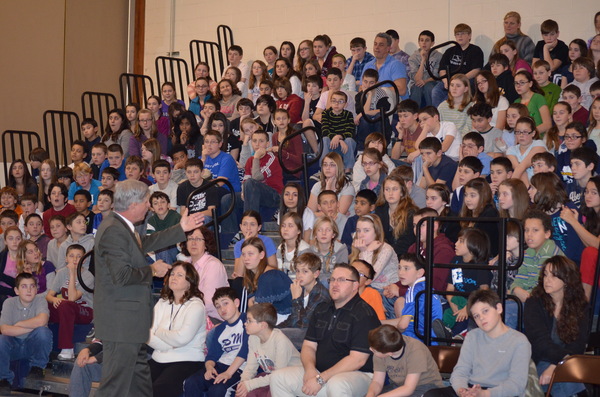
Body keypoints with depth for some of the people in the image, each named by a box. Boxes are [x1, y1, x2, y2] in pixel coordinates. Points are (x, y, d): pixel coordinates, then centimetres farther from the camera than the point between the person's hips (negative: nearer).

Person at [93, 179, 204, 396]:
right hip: (121, 321, -11)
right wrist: (152, 270, -13)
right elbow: (122, 276, -28)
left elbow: (144, 243, 23)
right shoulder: (114, 231, -22)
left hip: (128, 320, 11)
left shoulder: (121, 226, 10)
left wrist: (181, 229, 26)